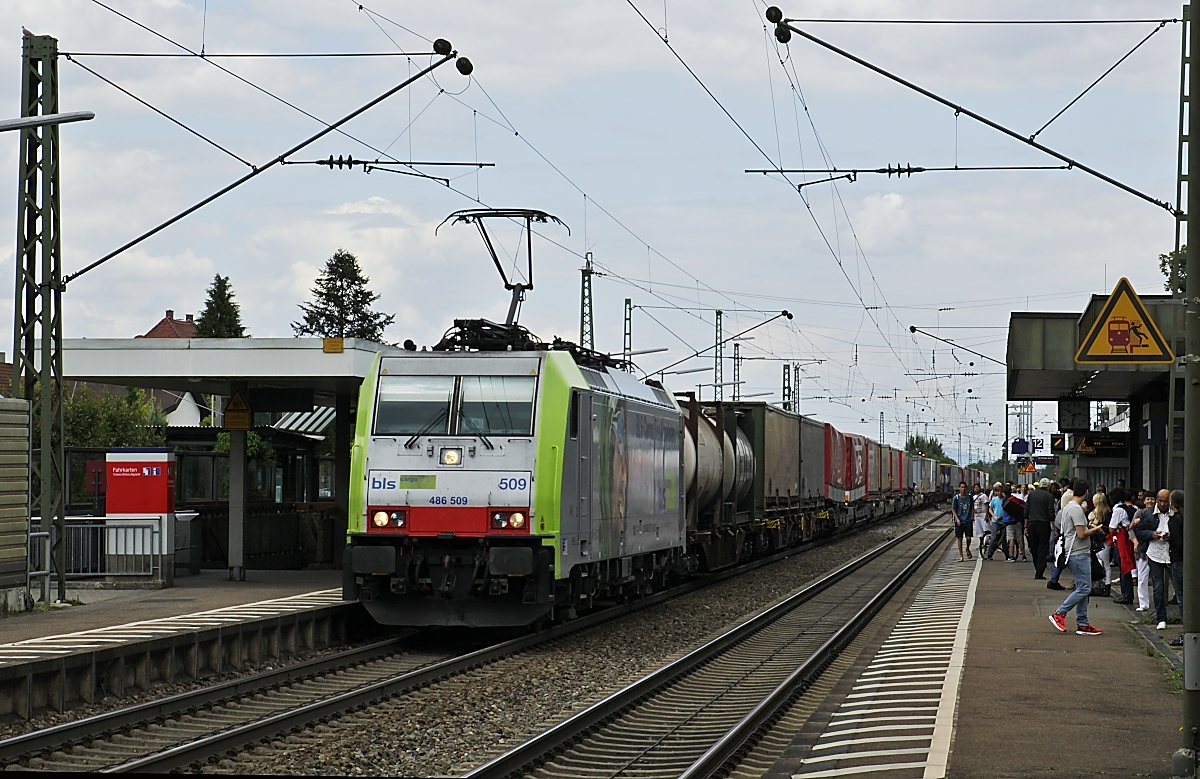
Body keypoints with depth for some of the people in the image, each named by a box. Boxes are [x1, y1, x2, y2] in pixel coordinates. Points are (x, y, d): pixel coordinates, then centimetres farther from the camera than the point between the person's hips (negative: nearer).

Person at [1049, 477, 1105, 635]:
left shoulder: (1068, 507, 14)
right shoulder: (1077, 509, -16)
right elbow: (1081, 534, -20)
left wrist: (1091, 529, 17)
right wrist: (1096, 529, -4)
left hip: (1077, 555, 11)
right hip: (1079, 554, -11)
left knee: (1082, 588, 10)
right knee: (1084, 588, -8)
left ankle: (1082, 624, 11)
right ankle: (1059, 614, -6)